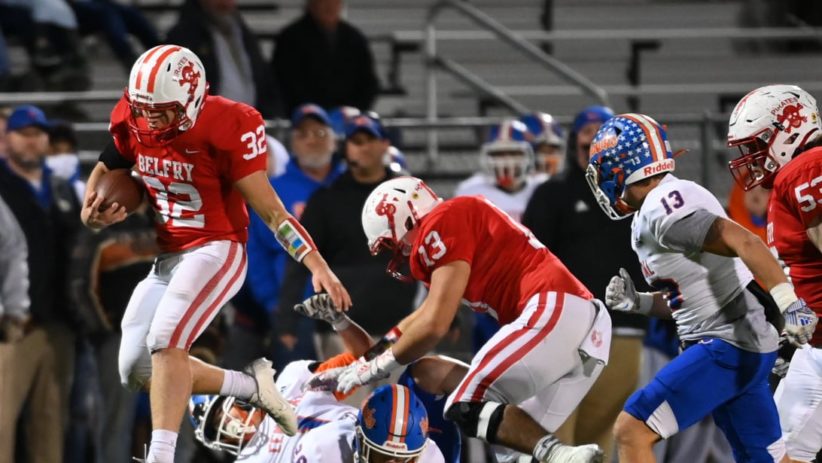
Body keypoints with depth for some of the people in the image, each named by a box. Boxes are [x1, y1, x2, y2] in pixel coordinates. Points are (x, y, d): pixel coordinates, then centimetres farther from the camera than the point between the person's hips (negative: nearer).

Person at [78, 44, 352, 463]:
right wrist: (93, 213, -4)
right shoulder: (134, 124, -3)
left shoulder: (223, 129, -20)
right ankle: (251, 386, 16)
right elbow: (105, 170, 18)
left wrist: (318, 266, -23)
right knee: (137, 369, 4)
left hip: (216, 251, -8)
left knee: (166, 342, -28)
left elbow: (270, 211, -16)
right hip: (166, 258, 8)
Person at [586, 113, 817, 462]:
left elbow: (740, 240, -26)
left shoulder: (662, 208, -16)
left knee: (631, 433, -12)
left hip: (727, 346, -10)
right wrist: (637, 302, 6)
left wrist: (788, 302, -33)